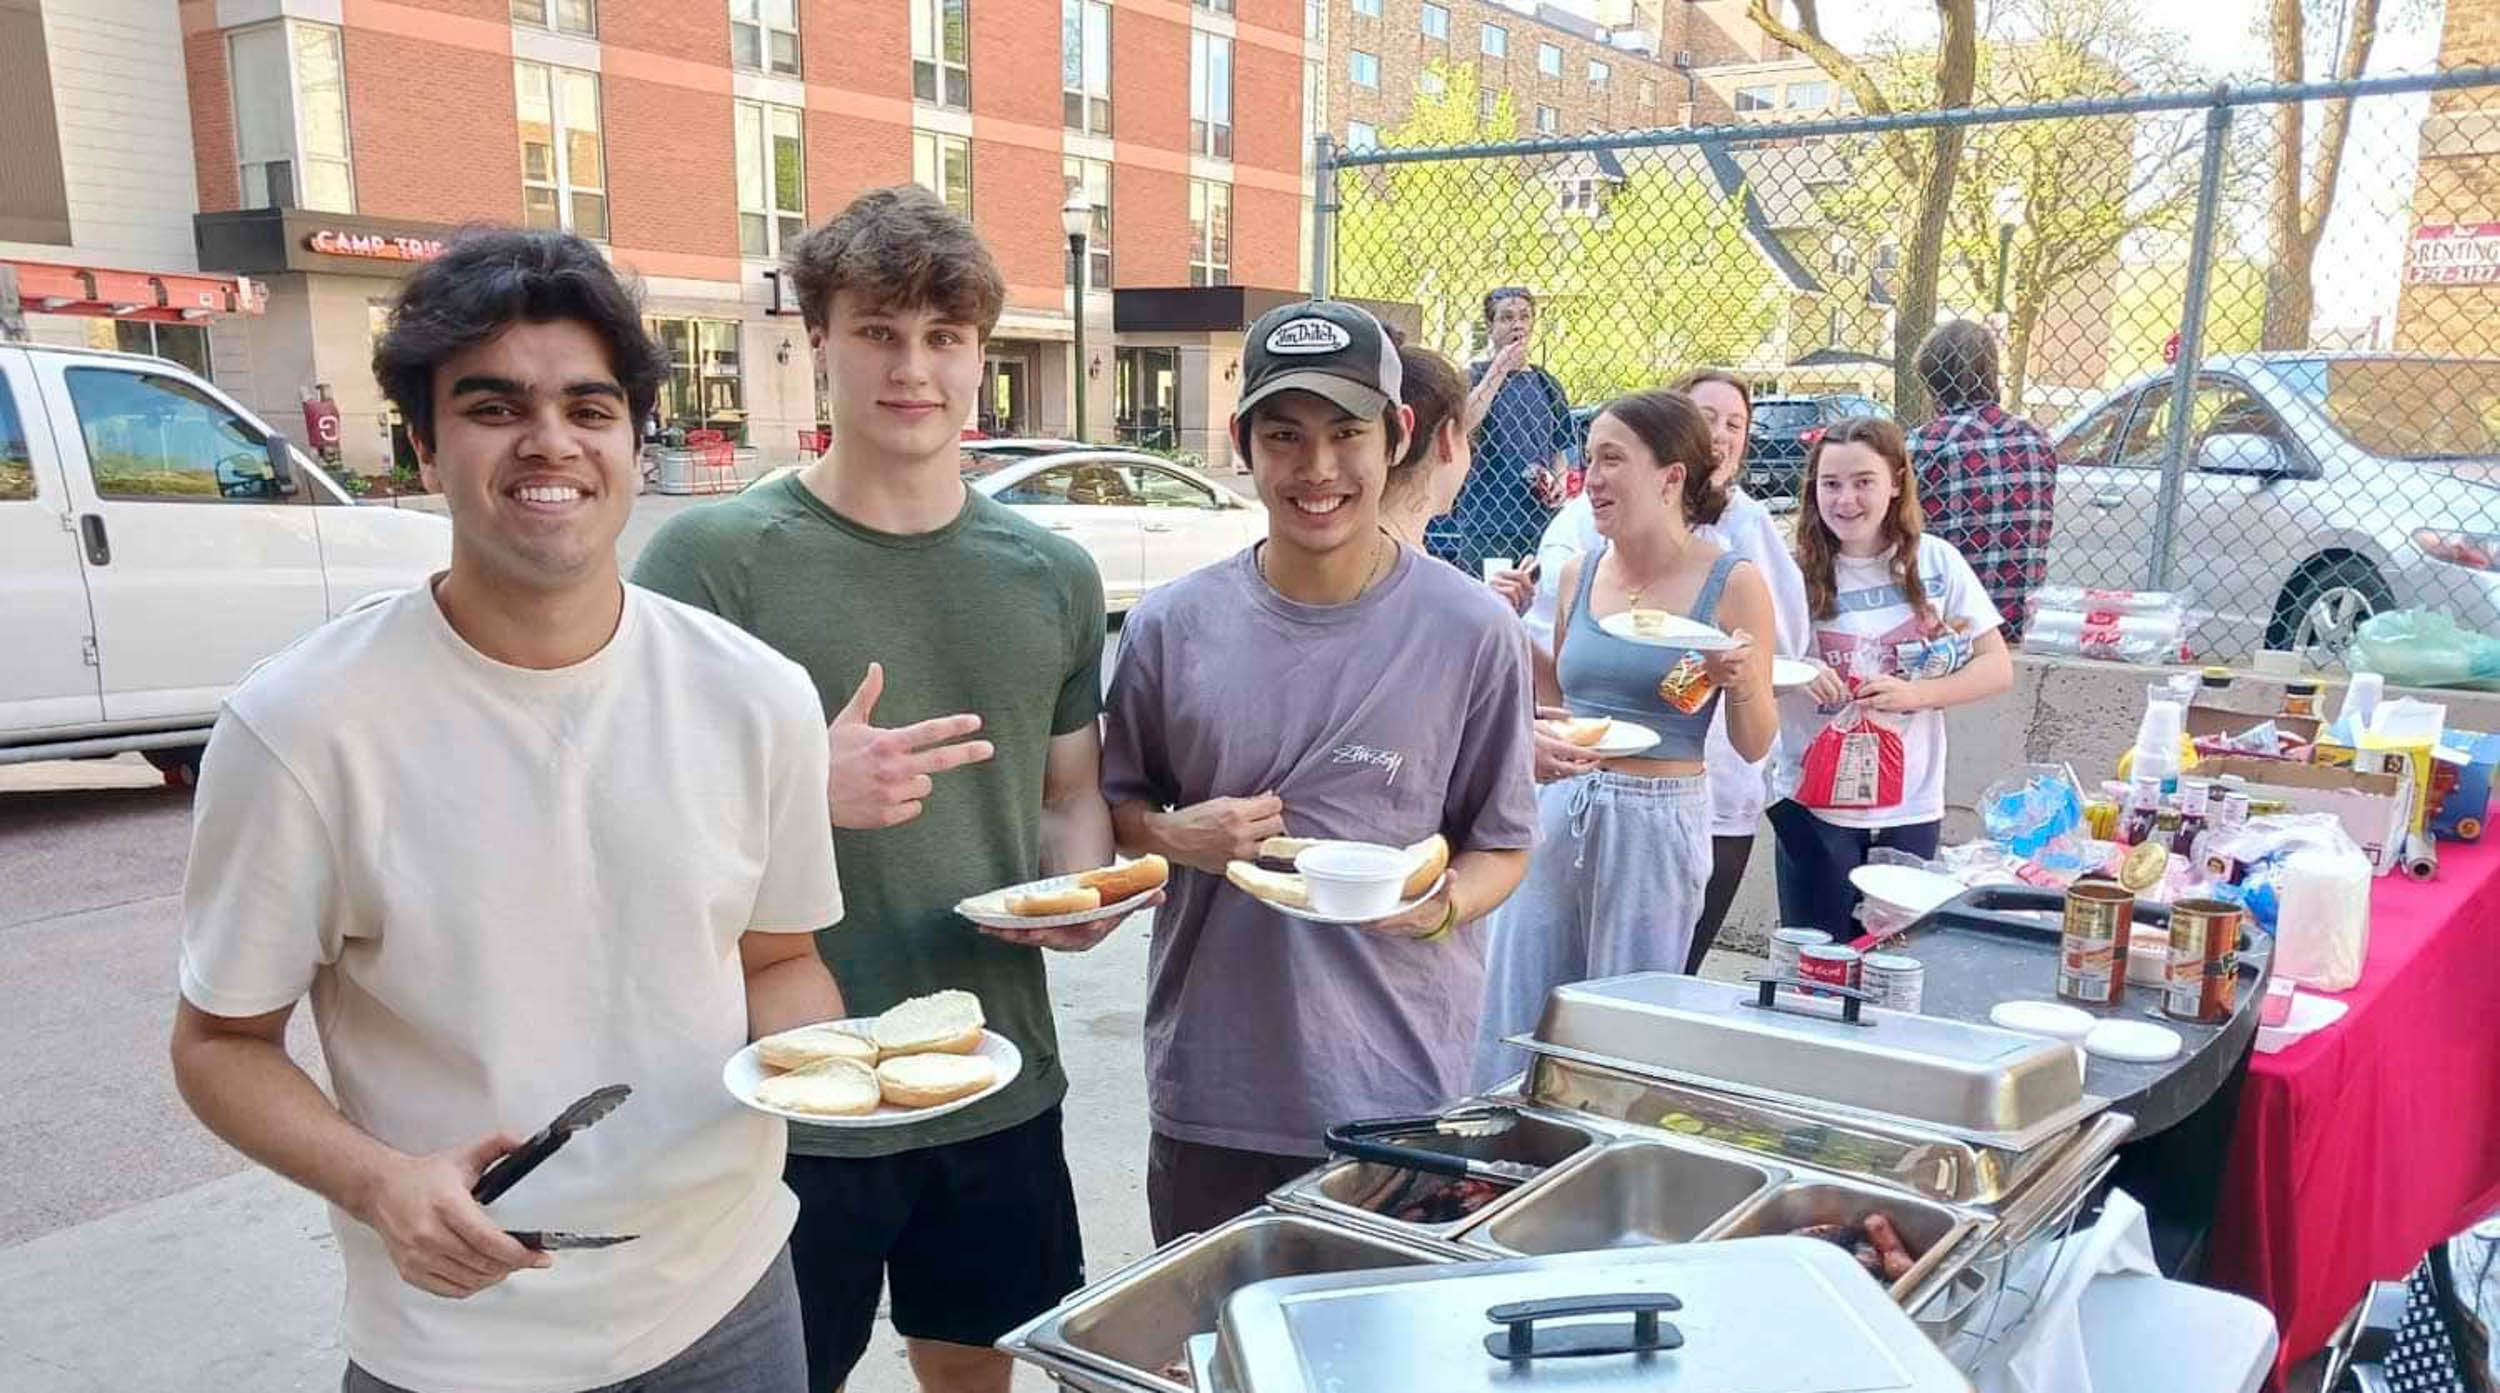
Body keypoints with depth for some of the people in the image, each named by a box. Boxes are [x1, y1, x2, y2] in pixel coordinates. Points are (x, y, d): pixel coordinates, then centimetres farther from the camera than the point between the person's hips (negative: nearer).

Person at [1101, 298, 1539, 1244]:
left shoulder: (1471, 632, -6)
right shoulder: (1173, 625, -1)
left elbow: (1502, 844, 1)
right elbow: (1118, 803, 11)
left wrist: (1437, 905, -20)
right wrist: (1176, 837, -11)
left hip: (1399, 1095, -1)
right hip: (1207, 1092, 2)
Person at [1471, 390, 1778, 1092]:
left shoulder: (1732, 584, -5)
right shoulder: (1579, 572, 7)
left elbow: (1754, 746, 0)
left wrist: (1741, 682, -18)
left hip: (1658, 821, -4)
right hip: (1559, 811, 4)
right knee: (1513, 1027, 8)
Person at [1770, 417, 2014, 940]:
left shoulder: (1934, 563, -1)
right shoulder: (1797, 572, -4)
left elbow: (1997, 667, 1)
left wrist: (1917, 693, -14)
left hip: (1909, 807, 1)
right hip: (1814, 804, -1)